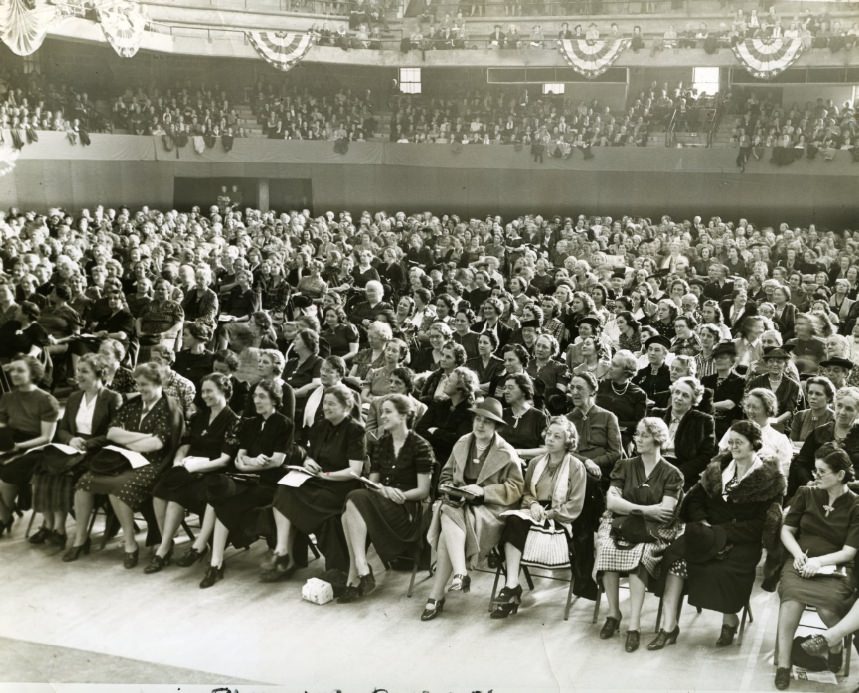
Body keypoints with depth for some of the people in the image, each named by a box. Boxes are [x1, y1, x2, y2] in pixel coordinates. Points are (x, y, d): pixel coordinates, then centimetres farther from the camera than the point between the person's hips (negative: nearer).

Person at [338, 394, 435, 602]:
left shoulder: (420, 446, -3)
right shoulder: (380, 445, 15)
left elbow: (423, 491, -6)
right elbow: (373, 482, 12)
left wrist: (397, 494, -20)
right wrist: (384, 490, -11)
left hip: (410, 510, -5)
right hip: (381, 503, 5)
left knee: (355, 501, -30)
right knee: (349, 516, -29)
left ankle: (357, 575, -29)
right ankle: (360, 575, -31)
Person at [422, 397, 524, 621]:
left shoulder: (507, 454, -2)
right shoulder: (461, 444, 14)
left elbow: (515, 489, -6)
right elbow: (447, 473, 23)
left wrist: (483, 491, -17)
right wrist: (449, 488, -1)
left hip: (490, 509, -4)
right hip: (460, 503, 4)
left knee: (448, 533, -31)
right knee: (449, 515, -35)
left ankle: (436, 596, -29)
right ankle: (461, 574, -44)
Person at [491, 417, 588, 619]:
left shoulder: (576, 466, 0)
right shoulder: (535, 463, 17)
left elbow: (575, 506, -6)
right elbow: (525, 492, 18)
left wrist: (549, 514, -15)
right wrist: (533, 504, -4)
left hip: (559, 521, -5)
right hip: (535, 513, 5)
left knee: (515, 527, -30)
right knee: (513, 521, -31)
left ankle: (511, 588, -27)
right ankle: (512, 587, -37)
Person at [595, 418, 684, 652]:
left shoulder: (671, 474, 6)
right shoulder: (625, 466, 13)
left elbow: (665, 511, -7)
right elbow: (611, 502, 0)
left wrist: (629, 507, -8)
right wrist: (647, 510, -8)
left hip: (654, 532, -2)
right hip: (621, 526, 2)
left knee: (640, 554, -35)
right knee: (607, 548, -32)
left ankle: (634, 624, -33)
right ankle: (613, 613, -16)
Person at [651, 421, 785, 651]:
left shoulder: (770, 478, 1)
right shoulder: (717, 468, 16)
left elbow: (763, 523, -7)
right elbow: (695, 498, 13)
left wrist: (724, 532, -15)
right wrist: (702, 523, -8)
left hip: (744, 541, -4)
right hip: (709, 533, 4)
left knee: (725, 569, -35)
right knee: (677, 554, -26)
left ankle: (730, 620, -2)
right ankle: (669, 627, -24)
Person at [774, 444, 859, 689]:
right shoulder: (806, 493, 7)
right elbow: (786, 530, 10)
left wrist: (819, 561, -19)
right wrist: (798, 554, -9)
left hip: (834, 568, -1)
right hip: (800, 561, 1)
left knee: (827, 603, -33)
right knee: (793, 596, -33)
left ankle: (835, 647, 1)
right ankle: (783, 662, -25)